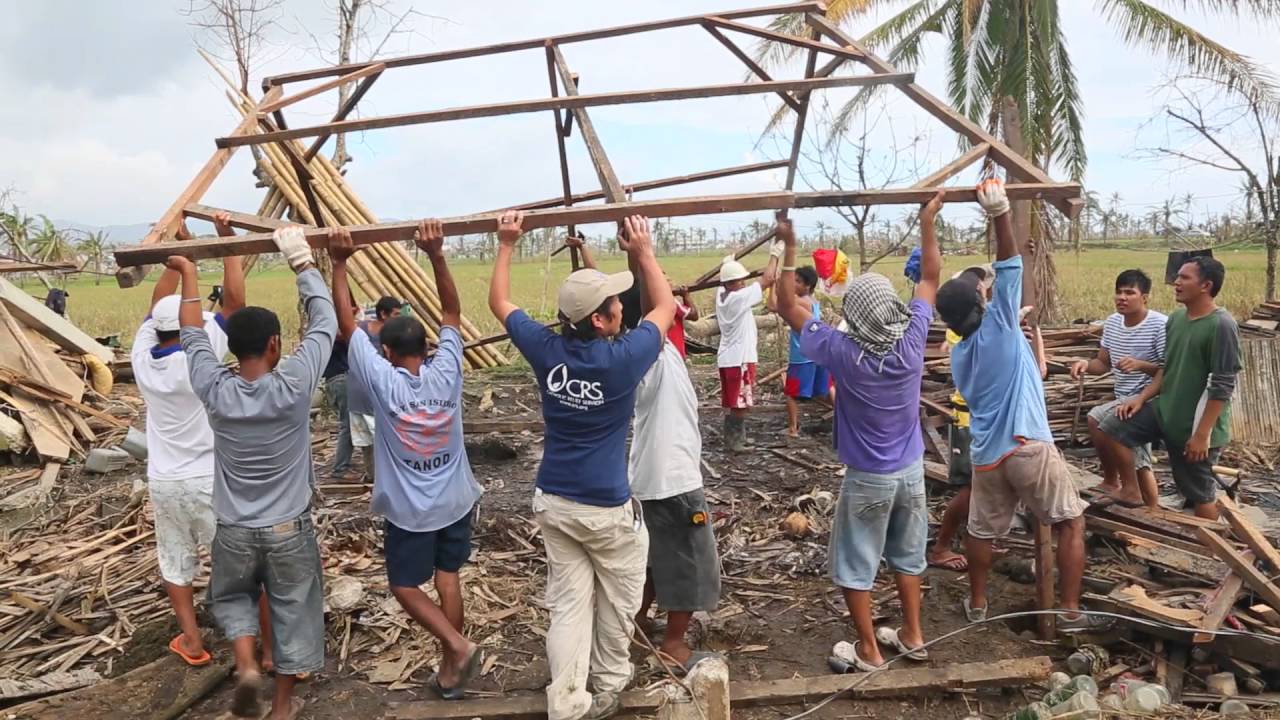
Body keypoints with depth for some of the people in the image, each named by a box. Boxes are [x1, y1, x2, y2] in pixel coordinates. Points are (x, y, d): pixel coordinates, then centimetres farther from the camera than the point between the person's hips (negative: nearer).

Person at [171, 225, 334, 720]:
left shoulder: (215, 391, -15)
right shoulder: (293, 385, -21)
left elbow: (192, 336, 2)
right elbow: (324, 322, -11)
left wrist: (189, 276, 12)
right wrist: (302, 261, -3)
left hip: (234, 531, 2)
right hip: (289, 529, -1)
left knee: (231, 596, 29)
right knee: (293, 611, 16)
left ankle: (246, 664, 9)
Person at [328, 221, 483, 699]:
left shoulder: (383, 381, -20)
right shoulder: (446, 372, -13)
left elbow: (346, 324, -15)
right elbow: (452, 311, -8)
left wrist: (340, 265, -15)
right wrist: (436, 256, -16)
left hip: (409, 509, -4)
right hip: (456, 500, 4)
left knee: (405, 586, 11)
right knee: (448, 578, 14)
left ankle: (459, 646, -4)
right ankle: (450, 669, 20)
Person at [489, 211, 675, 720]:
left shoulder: (546, 350, -9)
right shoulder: (623, 358, -19)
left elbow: (498, 302, 10)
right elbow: (665, 307, 0)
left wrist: (507, 244, 14)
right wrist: (643, 251, 4)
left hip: (553, 502, 4)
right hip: (607, 508, -4)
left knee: (568, 605, 11)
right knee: (617, 605, 19)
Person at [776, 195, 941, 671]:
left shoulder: (842, 353, -25)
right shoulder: (911, 342, -17)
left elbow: (787, 306, -15)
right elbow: (930, 278, -1)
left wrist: (789, 248, -9)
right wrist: (927, 225, 5)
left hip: (867, 479, -5)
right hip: (911, 470, 5)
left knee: (855, 566, 11)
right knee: (906, 557, 21)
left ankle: (868, 651, 21)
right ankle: (912, 637, 34)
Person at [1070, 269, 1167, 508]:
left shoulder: (1160, 325, -18)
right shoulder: (1112, 322, 5)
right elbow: (1104, 363, 11)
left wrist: (1140, 365, -35)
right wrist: (1086, 364, -11)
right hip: (1125, 400, 8)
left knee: (1096, 420, -25)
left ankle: (1112, 482, -7)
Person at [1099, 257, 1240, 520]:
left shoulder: (1221, 325, -20)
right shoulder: (1176, 318, 5)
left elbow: (1223, 387, -21)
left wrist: (1203, 434, -21)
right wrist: (1142, 397, 3)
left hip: (1196, 424, -7)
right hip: (1164, 409, 7)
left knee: (1200, 494, 5)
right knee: (1110, 430, -2)